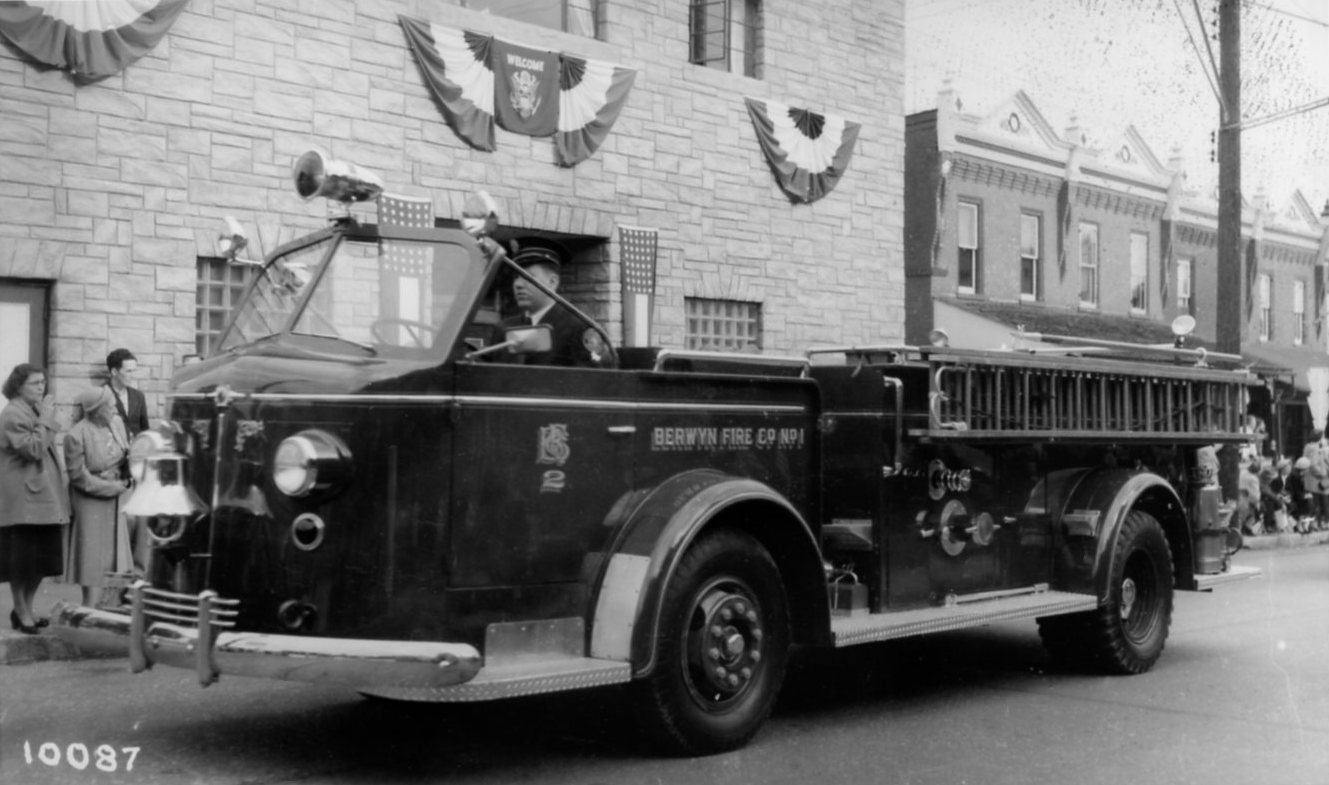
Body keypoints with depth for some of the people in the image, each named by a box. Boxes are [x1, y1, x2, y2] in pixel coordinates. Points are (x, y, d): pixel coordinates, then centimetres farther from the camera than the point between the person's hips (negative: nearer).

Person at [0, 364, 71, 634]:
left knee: (41, 560, 12)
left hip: (42, 496, 9)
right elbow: (33, 449, -21)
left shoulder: (35, 411, 16)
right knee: (22, 560, 0)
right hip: (22, 498, -9)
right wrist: (46, 419, -18)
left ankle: (25, 609, 24)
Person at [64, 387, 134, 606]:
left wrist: (124, 479, -7)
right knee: (93, 554, 2)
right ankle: (89, 603, 14)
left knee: (116, 547, 10)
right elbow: (79, 476, -16)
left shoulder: (116, 423, -1)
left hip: (118, 497, 6)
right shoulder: (76, 436, -19)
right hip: (92, 499, -6)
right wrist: (111, 487, -15)